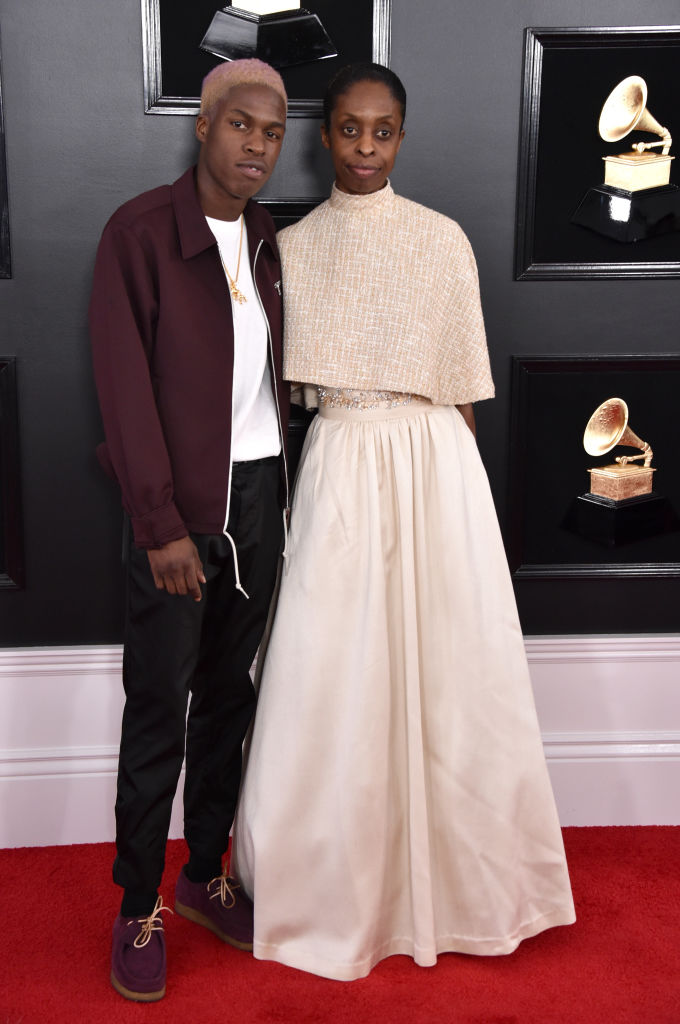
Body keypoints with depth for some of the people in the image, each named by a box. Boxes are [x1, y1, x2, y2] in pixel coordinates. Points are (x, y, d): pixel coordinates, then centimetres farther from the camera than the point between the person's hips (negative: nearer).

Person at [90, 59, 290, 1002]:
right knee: (158, 713, 1)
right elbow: (125, 387, -13)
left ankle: (204, 876, 29)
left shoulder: (268, 242, 10)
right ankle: (138, 911, 16)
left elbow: (277, 369, 13)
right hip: (182, 508, -6)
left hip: (262, 493, 6)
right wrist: (162, 525, -16)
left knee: (228, 696, 14)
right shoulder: (140, 233, -9)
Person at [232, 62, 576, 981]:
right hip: (338, 465, 1)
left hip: (435, 462, 0)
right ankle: (338, 880, 22)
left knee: (445, 664, 4)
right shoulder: (293, 247, 6)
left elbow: (462, 385, 5)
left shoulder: (444, 239, 4)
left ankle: (452, 875, 24)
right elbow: (280, 378, 5)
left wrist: (453, 475, 2)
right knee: (334, 673, 3)